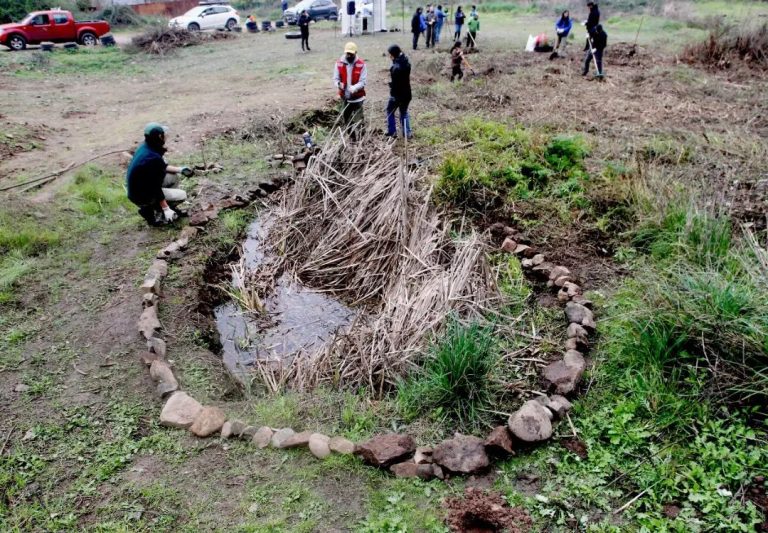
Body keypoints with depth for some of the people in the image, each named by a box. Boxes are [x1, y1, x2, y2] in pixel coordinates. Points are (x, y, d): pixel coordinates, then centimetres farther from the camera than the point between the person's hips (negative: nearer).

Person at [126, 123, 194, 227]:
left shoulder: (145, 146, -3)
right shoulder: (153, 158, -30)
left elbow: (162, 166, 14)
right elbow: (156, 188, -25)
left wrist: (180, 169, 8)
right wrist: (166, 208, -19)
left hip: (137, 186, 9)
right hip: (142, 196, -9)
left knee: (173, 177, 14)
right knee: (182, 195, -5)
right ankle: (150, 211, 1)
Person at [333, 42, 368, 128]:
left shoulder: (361, 64, -10)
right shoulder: (339, 63, -3)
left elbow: (363, 81, -12)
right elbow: (336, 78, 0)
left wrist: (354, 88, -31)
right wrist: (338, 84, -24)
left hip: (357, 97, -3)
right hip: (344, 97, 3)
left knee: (358, 122, -2)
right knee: (345, 118, 14)